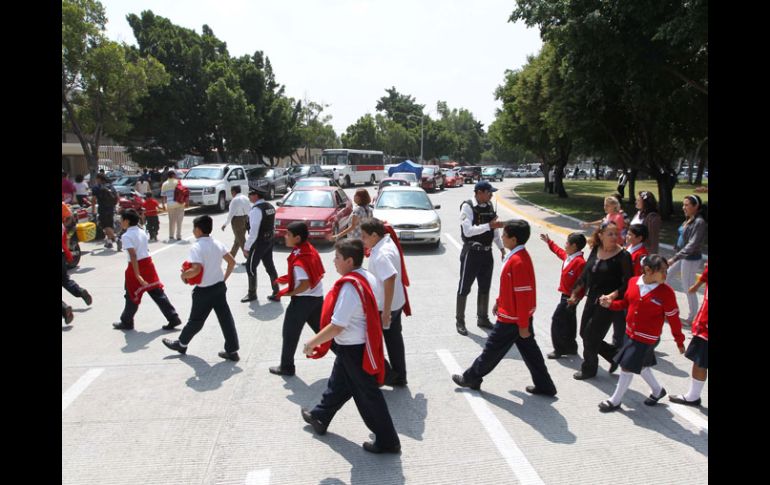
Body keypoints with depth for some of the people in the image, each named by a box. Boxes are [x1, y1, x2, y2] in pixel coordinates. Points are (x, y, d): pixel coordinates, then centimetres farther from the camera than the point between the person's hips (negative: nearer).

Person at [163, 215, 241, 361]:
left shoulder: (197, 247, -18)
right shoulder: (218, 244, 4)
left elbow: (196, 269, -30)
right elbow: (232, 262, 7)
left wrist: (184, 275, -11)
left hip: (204, 290, -6)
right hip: (220, 286, 6)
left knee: (196, 320, 13)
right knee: (225, 318, 7)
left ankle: (181, 344, 35)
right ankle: (232, 351, 10)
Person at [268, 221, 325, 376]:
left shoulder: (298, 258, -23)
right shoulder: (310, 249, 3)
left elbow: (305, 284, -27)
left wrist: (289, 292, -12)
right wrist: (289, 278, 10)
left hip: (303, 299, -9)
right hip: (317, 297, 9)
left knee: (290, 333, 7)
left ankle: (286, 367, 18)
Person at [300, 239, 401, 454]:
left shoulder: (349, 287, -28)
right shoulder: (368, 277, -1)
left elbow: (337, 326, -28)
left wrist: (312, 343, -15)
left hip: (353, 348, -9)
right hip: (362, 343, 9)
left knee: (368, 394, 5)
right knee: (338, 383, 26)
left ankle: (387, 441, 19)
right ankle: (320, 417, 47)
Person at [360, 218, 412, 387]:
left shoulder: (381, 254, -26)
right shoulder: (388, 242, 4)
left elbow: (390, 280, -33)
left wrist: (386, 311, -31)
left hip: (383, 307, -9)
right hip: (396, 302, 9)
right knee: (394, 338, 17)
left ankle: (386, 375, 16)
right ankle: (399, 377, 29)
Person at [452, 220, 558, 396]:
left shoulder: (518, 261, -26)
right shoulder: (518, 256, 4)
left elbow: (523, 296, -25)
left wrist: (523, 325, -21)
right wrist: (499, 302, 25)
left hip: (512, 318, -9)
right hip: (521, 316, 9)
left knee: (493, 349, 7)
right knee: (529, 350, 16)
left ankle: (471, 378, 23)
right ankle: (544, 385, 25)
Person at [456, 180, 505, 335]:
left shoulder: (489, 207, 6)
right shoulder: (467, 207, -14)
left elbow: (494, 230, 15)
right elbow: (468, 231, -25)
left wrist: (501, 247, 10)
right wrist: (489, 225, -31)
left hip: (487, 253, 7)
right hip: (472, 253, -7)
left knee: (485, 288, 17)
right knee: (464, 288, 3)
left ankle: (482, 318, 31)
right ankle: (460, 321, 14)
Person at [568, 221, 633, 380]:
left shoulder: (623, 256, -15)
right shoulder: (595, 250, 3)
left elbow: (628, 282, -16)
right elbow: (586, 273, 11)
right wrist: (576, 293, 11)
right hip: (592, 299, 7)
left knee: (591, 336, 1)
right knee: (584, 333, 14)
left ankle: (588, 368, 24)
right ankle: (615, 355, 33)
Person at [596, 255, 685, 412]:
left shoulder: (666, 292, -18)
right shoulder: (633, 282, -6)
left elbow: (673, 318, -10)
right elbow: (626, 302, 10)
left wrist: (679, 341, -2)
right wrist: (610, 304, -7)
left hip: (647, 338, -5)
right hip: (630, 332, 5)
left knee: (627, 367, 0)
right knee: (640, 365, 22)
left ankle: (615, 401, 19)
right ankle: (657, 390, 48)